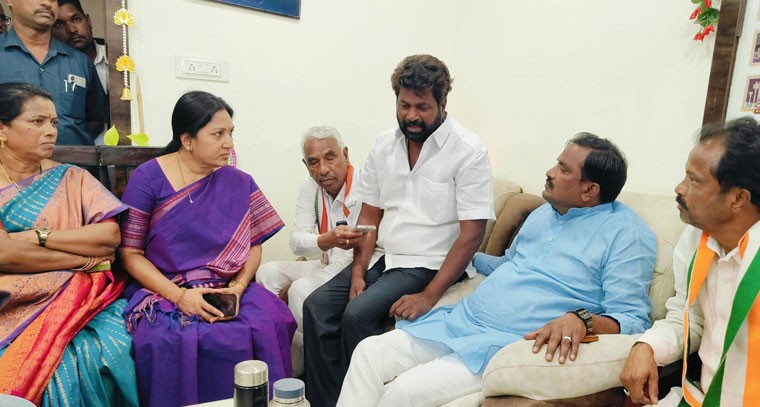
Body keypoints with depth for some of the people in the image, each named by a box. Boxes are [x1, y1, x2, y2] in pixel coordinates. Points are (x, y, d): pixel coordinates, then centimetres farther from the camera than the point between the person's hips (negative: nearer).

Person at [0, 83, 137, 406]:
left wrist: (38, 236, -9)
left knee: (109, 349, -26)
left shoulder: (71, 179, 10)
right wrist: (88, 255, -8)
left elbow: (111, 236, -2)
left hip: (76, 295, 1)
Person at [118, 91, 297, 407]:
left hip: (228, 290, 2)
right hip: (163, 290, -2)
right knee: (174, 340, -32)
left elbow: (254, 244, 6)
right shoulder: (147, 178, -2)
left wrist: (239, 286, -13)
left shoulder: (239, 183, 7)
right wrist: (178, 295, -16)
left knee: (268, 327, -25)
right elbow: (130, 253, -4)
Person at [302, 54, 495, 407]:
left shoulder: (468, 151, -12)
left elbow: (471, 234, -15)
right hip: (381, 257, 6)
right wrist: (358, 271, -5)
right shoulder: (384, 144, 6)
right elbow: (369, 215, 8)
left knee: (358, 314, -24)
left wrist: (429, 295, -20)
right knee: (317, 307, -11)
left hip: (426, 265, -5)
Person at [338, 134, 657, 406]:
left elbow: (632, 320, -12)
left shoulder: (626, 233, -5)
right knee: (369, 353, -6)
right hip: (460, 322, 8)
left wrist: (582, 319, -31)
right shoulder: (543, 213, 19)